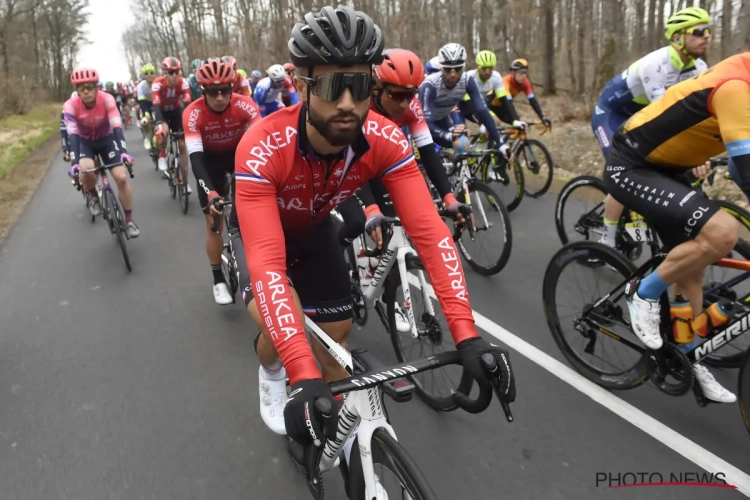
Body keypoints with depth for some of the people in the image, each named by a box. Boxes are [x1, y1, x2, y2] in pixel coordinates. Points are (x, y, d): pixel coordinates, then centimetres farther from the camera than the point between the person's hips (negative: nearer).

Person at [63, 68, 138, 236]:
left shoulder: (107, 99, -27)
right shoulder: (70, 105, -26)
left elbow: (117, 126, -35)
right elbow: (72, 134, -34)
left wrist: (123, 151, -51)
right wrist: (74, 162, -47)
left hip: (106, 139, 0)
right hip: (84, 141, 0)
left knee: (122, 177, -14)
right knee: (86, 170, -32)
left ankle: (129, 220, 2)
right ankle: (93, 196, 2)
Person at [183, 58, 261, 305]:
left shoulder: (244, 105, -29)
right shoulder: (193, 113, -30)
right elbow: (195, 157, -36)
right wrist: (210, 194, -50)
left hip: (239, 153, 1)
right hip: (210, 158, -1)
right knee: (213, 219, -3)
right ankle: (218, 280, 11)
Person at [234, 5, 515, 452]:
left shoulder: (386, 141, -32)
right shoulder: (262, 149, -43)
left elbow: (429, 231, -36)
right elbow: (266, 265, -50)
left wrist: (467, 334, -46)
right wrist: (304, 377, -60)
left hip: (314, 228, 3)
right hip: (265, 226, -3)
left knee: (337, 334, 5)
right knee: (280, 326, -27)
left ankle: (335, 428, 33)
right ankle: (272, 374, 12)